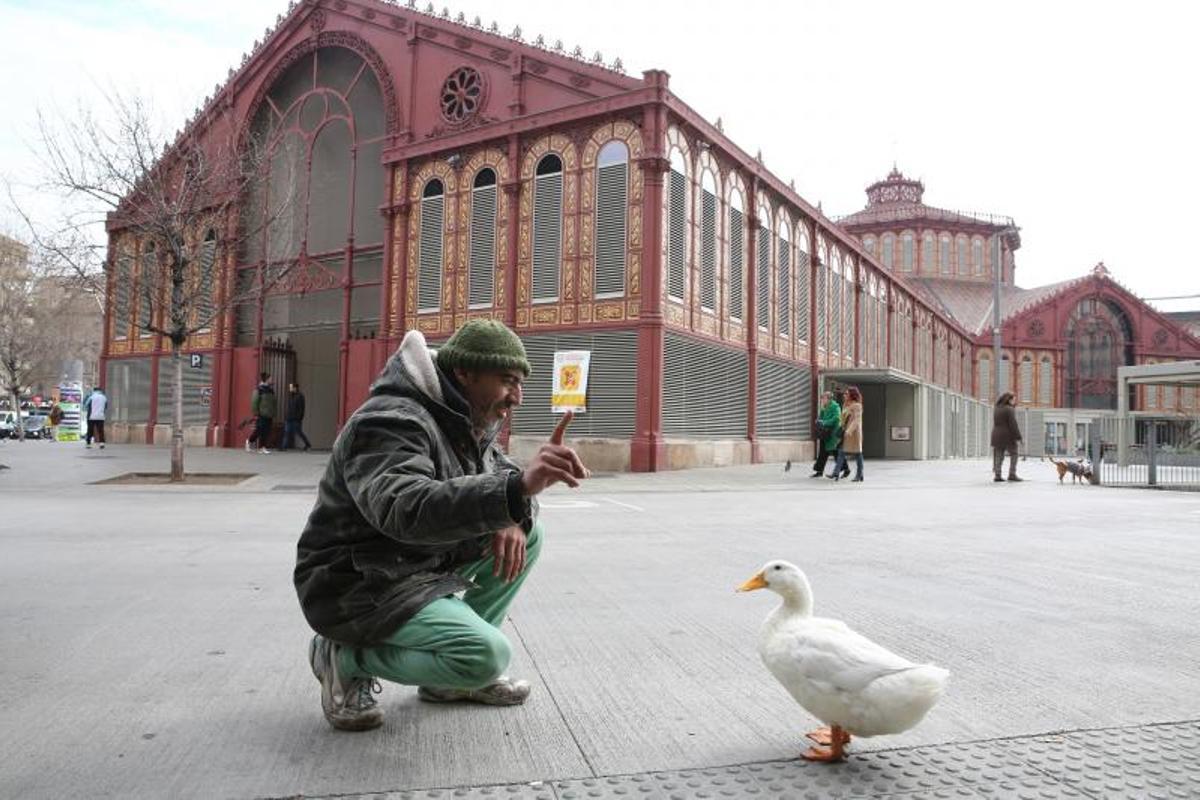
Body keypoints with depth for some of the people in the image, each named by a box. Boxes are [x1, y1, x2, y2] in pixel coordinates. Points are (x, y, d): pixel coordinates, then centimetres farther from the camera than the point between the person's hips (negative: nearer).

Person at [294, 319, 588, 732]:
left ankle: (452, 669, 7)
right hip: (358, 587, -9)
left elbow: (503, 475, 9)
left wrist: (512, 517, -18)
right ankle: (345, 656, -3)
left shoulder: (466, 422, 6)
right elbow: (405, 509, -43)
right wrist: (516, 488, -56)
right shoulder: (392, 421, -25)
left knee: (527, 533, 0)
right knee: (487, 655, -25)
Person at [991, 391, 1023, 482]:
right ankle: (1012, 475, -2)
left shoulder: (996, 409, 12)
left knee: (999, 456, 8)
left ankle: (997, 475, 4)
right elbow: (1013, 424, -15)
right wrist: (1018, 436, -12)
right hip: (1008, 436, -7)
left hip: (997, 435, 7)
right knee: (1013, 455, 4)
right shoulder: (1009, 409, -11)